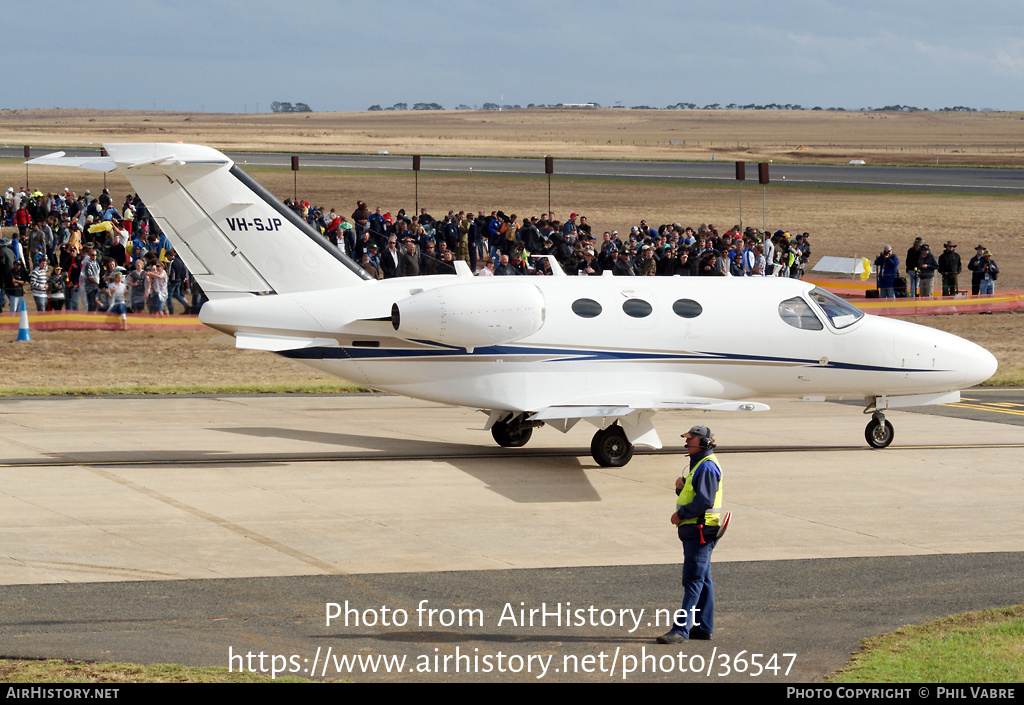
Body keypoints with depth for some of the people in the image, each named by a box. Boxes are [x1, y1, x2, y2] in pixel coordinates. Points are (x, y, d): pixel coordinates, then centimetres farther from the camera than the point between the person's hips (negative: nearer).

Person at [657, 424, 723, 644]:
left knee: (693, 580, -11)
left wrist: (681, 515, -16)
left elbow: (705, 500, -24)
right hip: (695, 532, 11)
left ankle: (681, 629, -15)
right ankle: (704, 627, 17)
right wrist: (681, 487, 1)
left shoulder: (707, 467, -14)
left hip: (701, 532, -11)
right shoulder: (699, 465, 20)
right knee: (703, 580, 13)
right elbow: (690, 497, 23)